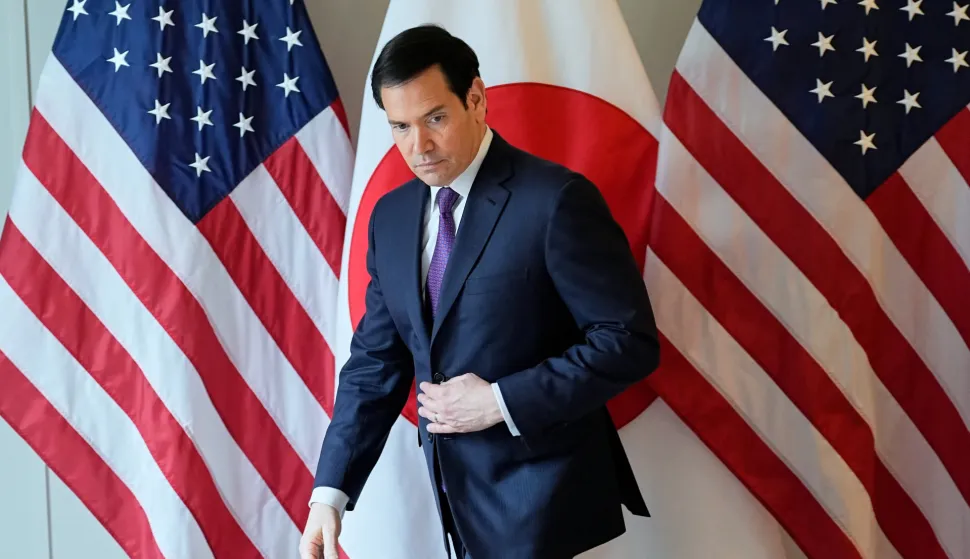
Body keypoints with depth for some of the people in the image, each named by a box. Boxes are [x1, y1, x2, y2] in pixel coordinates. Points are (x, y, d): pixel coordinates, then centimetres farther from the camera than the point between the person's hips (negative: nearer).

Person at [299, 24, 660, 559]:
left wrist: (501, 401, -18)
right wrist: (331, 490, -2)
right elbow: (376, 359, 6)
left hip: (540, 499, -6)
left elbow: (630, 340, -14)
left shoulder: (556, 199, -15)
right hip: (458, 495, 6)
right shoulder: (390, 215, 5)